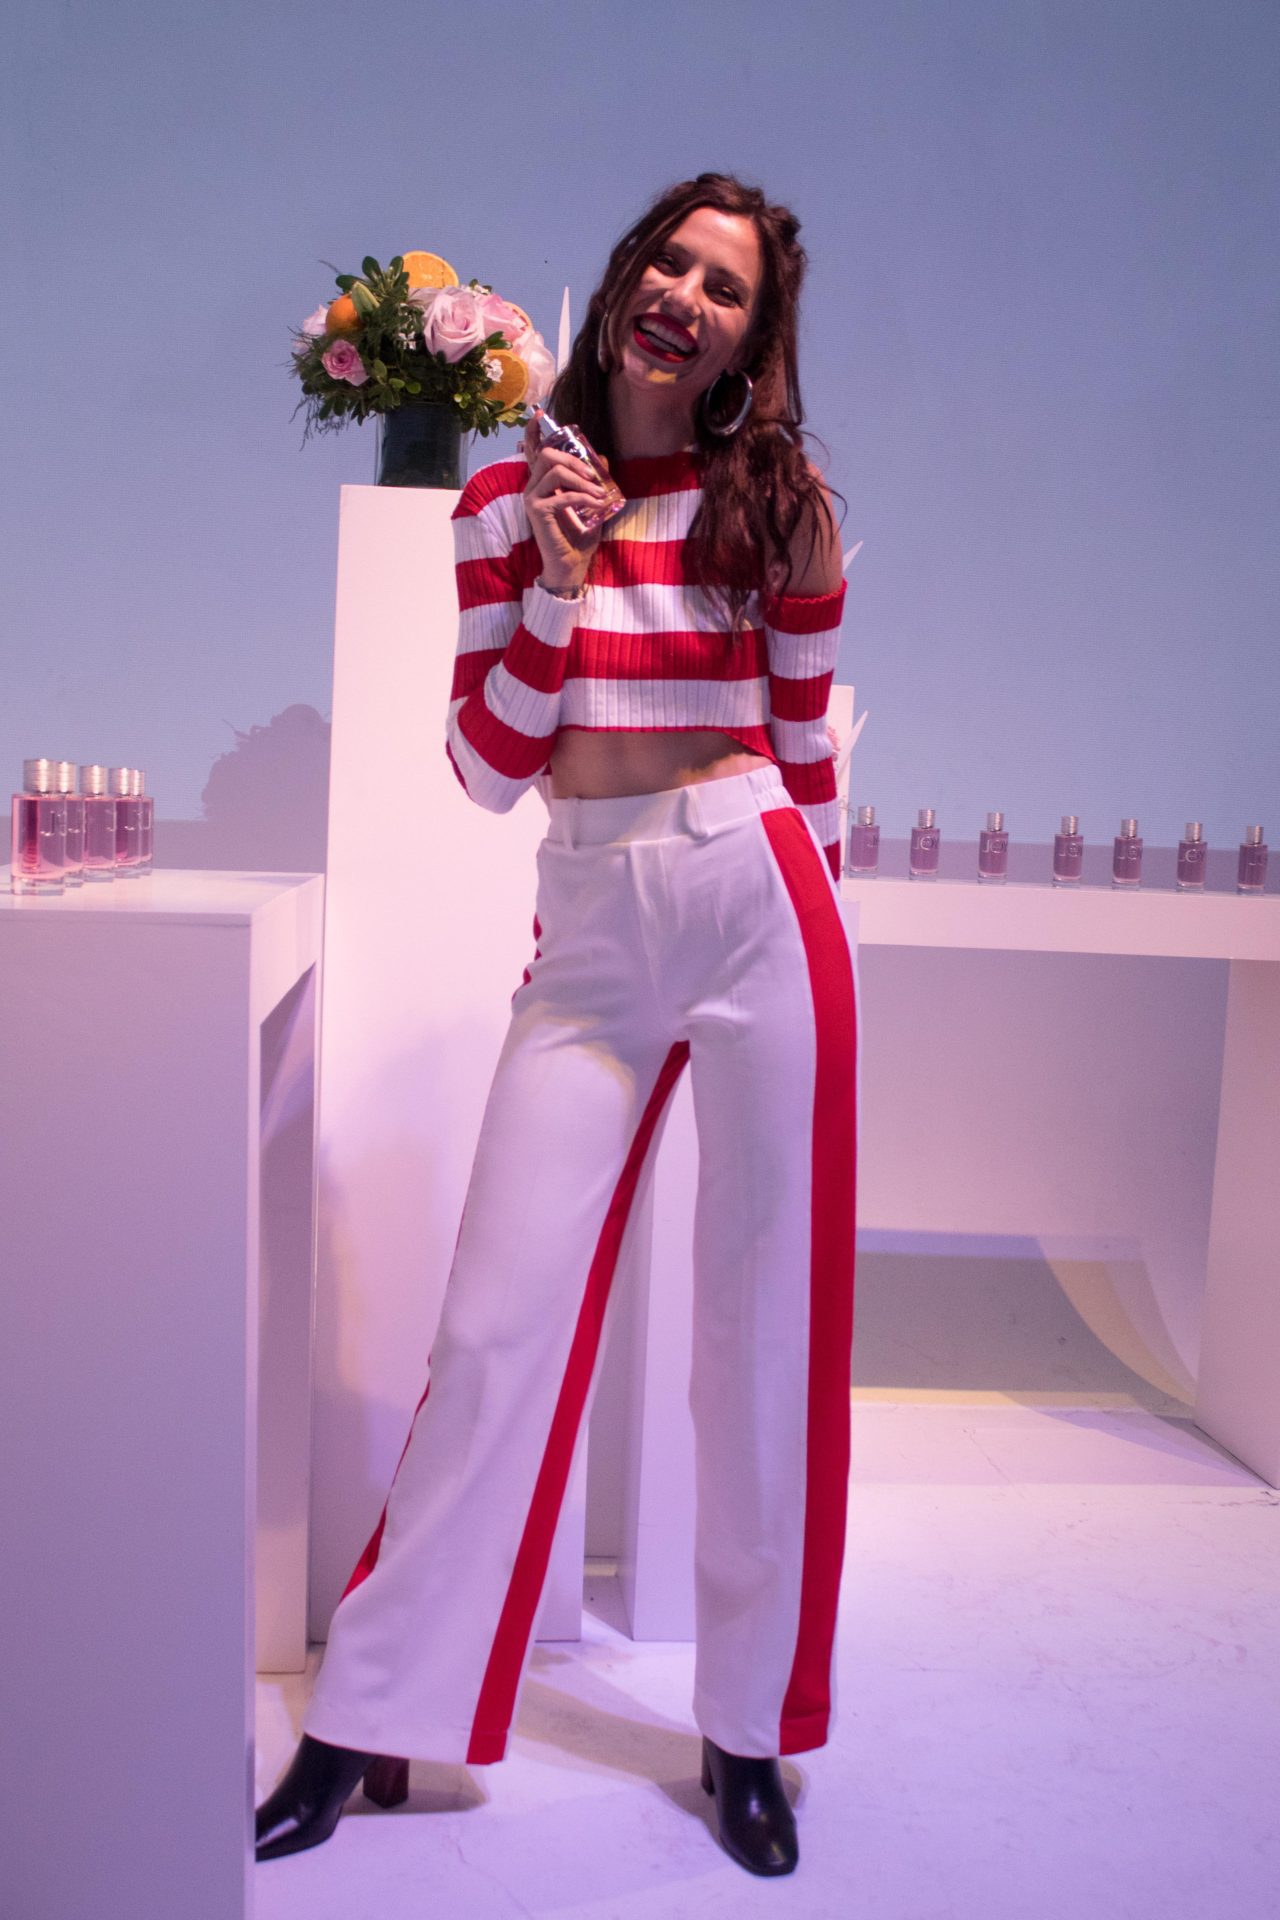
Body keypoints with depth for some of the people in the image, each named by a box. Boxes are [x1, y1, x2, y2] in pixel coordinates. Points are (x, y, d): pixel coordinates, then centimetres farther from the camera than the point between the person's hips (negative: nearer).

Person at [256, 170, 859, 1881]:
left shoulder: (779, 501, 5)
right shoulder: (512, 496, 8)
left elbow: (805, 744, 10)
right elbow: (492, 769, 4)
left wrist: (802, 908, 12)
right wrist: (557, 578, -7)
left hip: (757, 903, -1)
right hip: (586, 927, 1)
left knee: (764, 1320, 5)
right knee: (498, 1317, 1)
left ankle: (749, 1730, 24)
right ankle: (371, 1721, 18)